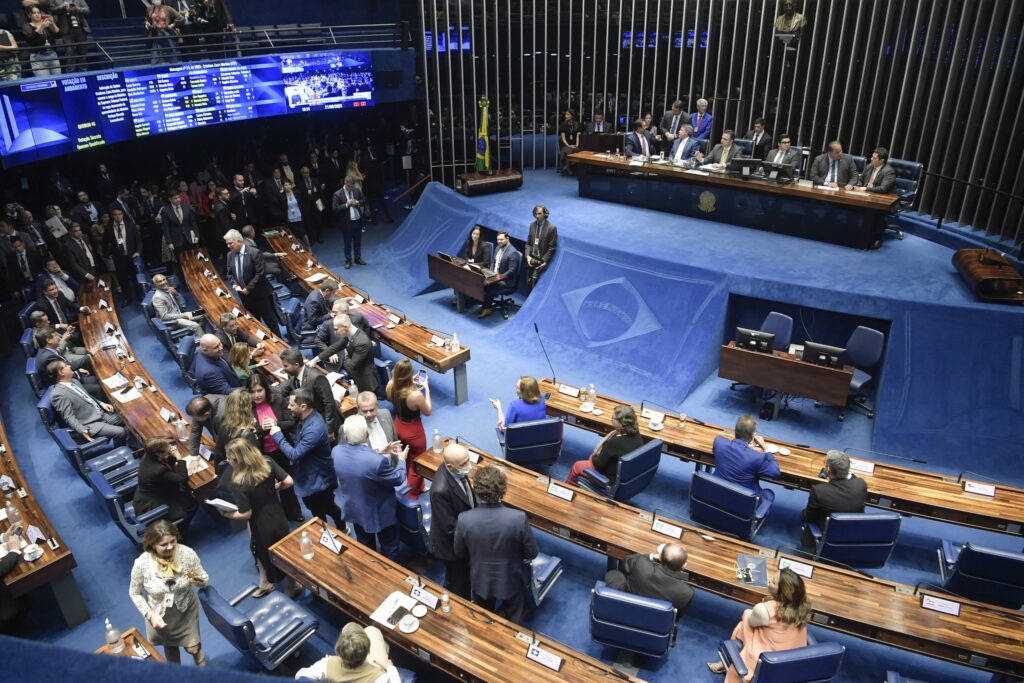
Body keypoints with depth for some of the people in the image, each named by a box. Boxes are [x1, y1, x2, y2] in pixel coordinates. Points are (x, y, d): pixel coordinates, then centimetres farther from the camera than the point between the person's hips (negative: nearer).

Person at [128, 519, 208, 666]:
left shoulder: (188, 553, -26)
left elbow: (204, 577, -11)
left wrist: (200, 581, -34)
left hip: (186, 609, 0)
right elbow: (134, 593, -9)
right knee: (169, 646, 25)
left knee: (192, 648, 12)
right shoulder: (141, 564, -27)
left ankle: (199, 657, 48)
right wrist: (149, 615, -17)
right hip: (159, 614, 0)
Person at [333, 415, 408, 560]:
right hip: (379, 513, -6)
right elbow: (398, 479, -19)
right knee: (389, 549, 22)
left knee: (365, 548, 31)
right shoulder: (377, 461, -39)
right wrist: (401, 459, -2)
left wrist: (380, 452, 6)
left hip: (354, 509, 6)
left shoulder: (336, 451, -20)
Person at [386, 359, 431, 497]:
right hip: (413, 432, -6)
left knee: (406, 459, 30)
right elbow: (428, 412, -17)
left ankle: (413, 485, 54)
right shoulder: (416, 395, -38)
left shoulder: (390, 386, -21)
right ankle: (413, 494, 39)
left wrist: (411, 382, 0)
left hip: (399, 427, 6)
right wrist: (426, 389, -12)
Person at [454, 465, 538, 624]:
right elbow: (532, 553, -17)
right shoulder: (519, 518, -32)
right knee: (511, 624, 29)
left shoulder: (464, 519, -28)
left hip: (480, 581, 1)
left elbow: (460, 553, -9)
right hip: (511, 581, -1)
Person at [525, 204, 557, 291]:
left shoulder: (552, 227, -9)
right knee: (529, 283, 7)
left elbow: (552, 247, -9)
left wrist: (544, 261, -13)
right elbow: (528, 243, 12)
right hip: (531, 259, 5)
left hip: (541, 261, -5)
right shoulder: (532, 225, 7)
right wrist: (528, 255, -3)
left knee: (534, 282, -11)